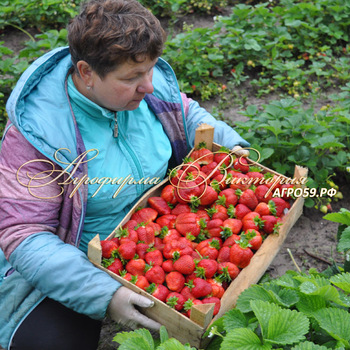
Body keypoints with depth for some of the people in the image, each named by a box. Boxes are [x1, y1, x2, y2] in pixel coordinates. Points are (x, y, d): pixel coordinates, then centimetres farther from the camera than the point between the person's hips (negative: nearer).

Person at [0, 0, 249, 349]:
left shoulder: (150, 84, -11)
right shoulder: (36, 129, -28)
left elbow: (187, 114, 13)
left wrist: (230, 145, -4)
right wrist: (104, 294, -38)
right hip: (68, 258, -5)